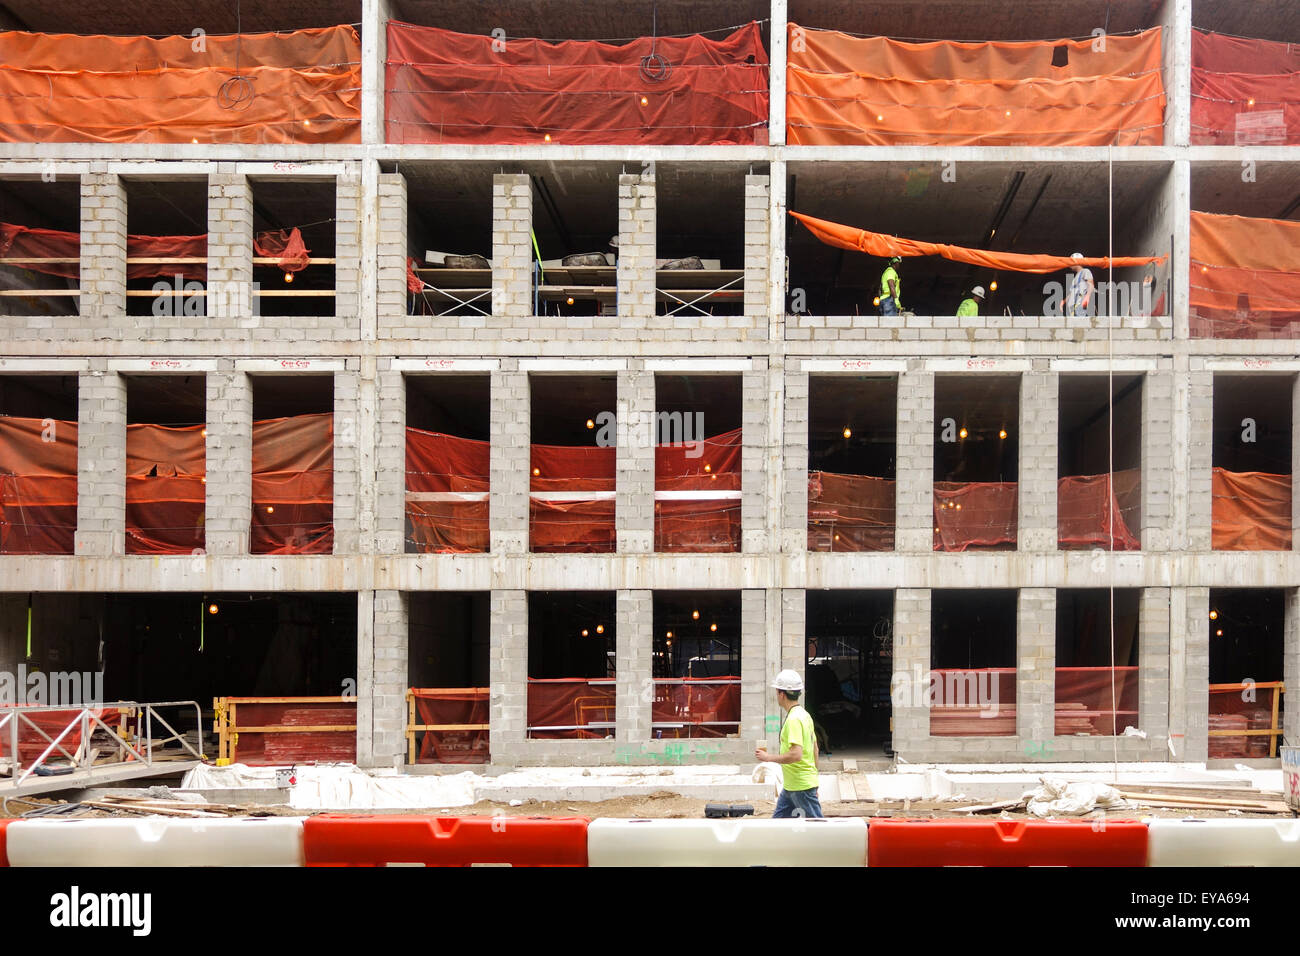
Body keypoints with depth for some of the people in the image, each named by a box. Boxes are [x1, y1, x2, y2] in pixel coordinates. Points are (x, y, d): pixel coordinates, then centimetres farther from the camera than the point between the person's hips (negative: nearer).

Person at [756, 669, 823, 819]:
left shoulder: (794, 719, -20)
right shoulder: (805, 715, 12)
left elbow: (796, 755, -29)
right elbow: (815, 749, 18)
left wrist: (769, 757, -18)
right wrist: (814, 778, 24)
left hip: (802, 786, -10)